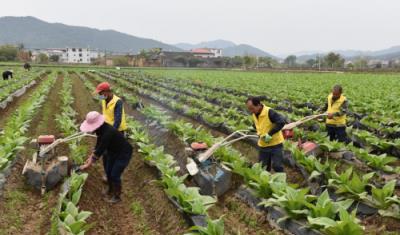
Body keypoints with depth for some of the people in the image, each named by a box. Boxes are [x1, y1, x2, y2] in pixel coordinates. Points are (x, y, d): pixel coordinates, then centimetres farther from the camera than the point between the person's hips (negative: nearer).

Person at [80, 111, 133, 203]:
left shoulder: (108, 133, -37)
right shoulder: (101, 129, -11)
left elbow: (100, 151, -32)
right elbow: (99, 145, 4)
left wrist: (88, 165, -25)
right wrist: (91, 157, 4)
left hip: (124, 153, -8)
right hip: (113, 151, 8)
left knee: (115, 175, -3)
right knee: (108, 171, 16)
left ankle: (117, 196, 18)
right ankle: (110, 189, 40)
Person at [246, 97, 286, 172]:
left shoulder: (269, 112, -22)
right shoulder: (254, 114, 2)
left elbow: (281, 122, -29)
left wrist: (270, 134, -27)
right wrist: (261, 135, 0)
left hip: (275, 144, -7)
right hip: (263, 145, 7)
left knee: (277, 166, -1)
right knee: (262, 167, 13)